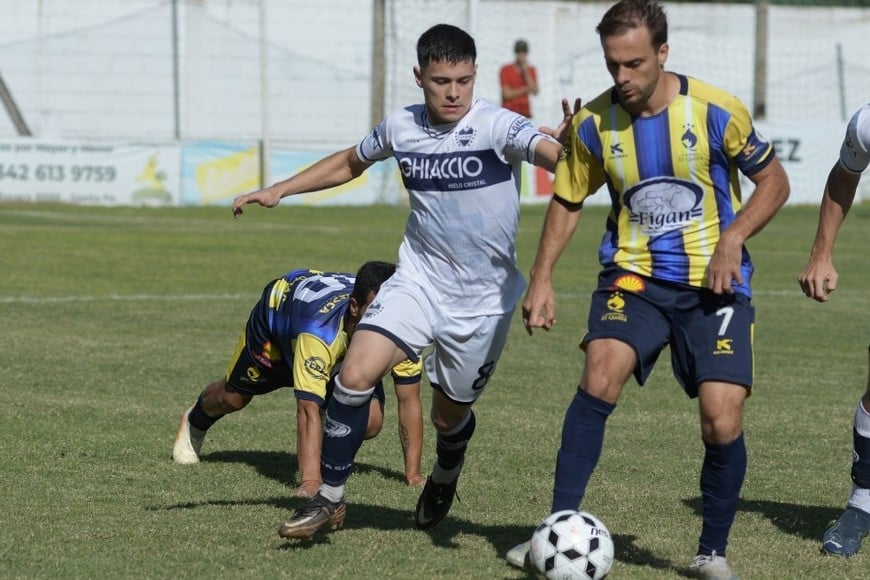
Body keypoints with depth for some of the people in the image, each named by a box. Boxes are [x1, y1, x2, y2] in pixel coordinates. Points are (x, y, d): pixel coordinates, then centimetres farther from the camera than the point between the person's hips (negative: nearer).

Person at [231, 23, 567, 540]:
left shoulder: (496, 127, -17)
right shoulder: (401, 127, -3)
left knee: (450, 415, 12)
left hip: (485, 298, -3)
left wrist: (568, 147, -59)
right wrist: (279, 190, 12)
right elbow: (350, 162, 17)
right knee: (356, 373, -18)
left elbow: (551, 152, -35)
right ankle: (330, 499, -4)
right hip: (418, 281, 3)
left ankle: (445, 479, 48)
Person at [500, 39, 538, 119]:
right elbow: (507, 94, -7)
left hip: (525, 113, 3)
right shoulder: (506, 70, 0)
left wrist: (526, 72, -7)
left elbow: (535, 91, -3)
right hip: (509, 111, -3)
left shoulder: (531, 70, 10)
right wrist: (526, 89, -5)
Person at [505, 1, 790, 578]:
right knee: (600, 375, -26)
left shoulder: (716, 111, -12)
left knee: (723, 426, -11)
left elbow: (774, 182, 0)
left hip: (714, 283, -1)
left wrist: (733, 237, -15)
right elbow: (568, 201, 11)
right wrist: (542, 279, 1)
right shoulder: (593, 124, -5)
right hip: (633, 275, 1)